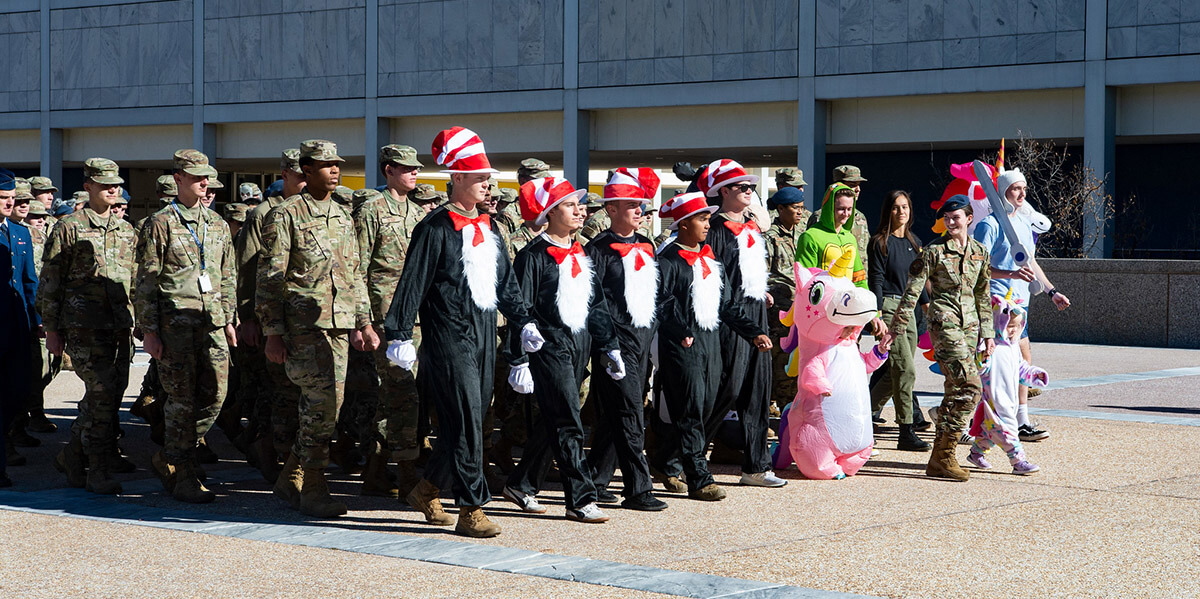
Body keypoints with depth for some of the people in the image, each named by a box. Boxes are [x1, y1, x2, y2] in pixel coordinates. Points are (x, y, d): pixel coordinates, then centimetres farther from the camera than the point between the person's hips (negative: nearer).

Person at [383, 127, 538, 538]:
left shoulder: (486, 227, 15)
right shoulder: (436, 228, -8)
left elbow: (506, 283, 23)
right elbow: (413, 284, -10)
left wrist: (523, 322, 15)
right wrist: (399, 335, -15)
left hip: (483, 335, 8)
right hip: (450, 338, -8)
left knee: (467, 423, 11)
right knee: (466, 423, -9)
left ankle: (426, 491, 27)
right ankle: (471, 510, -5)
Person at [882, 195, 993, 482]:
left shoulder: (979, 252, 13)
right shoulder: (934, 251, -3)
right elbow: (912, 291, -4)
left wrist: (987, 333, 16)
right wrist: (894, 328, -6)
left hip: (969, 324, 6)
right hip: (944, 322, -6)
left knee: (956, 389, 4)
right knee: (970, 385, -17)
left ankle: (940, 457, 10)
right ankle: (943, 455, -12)